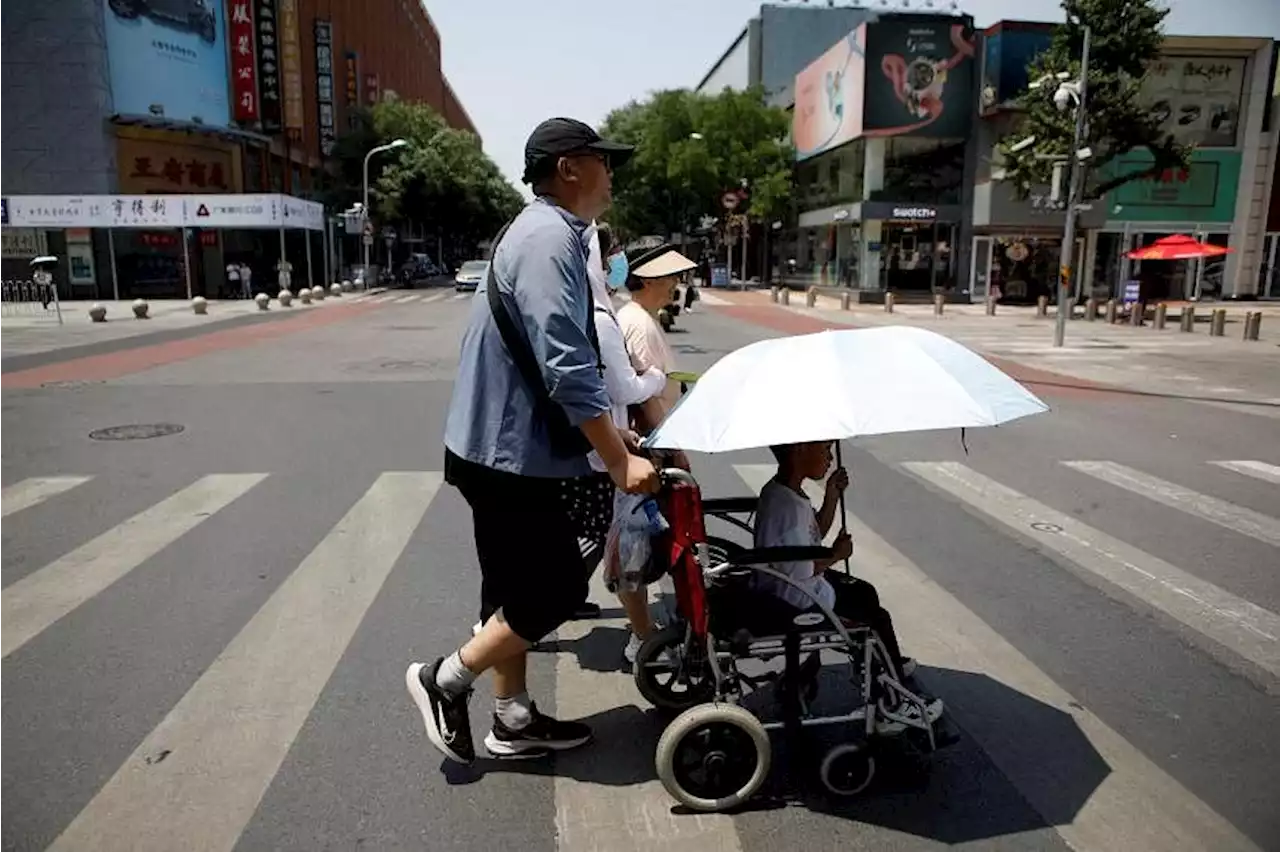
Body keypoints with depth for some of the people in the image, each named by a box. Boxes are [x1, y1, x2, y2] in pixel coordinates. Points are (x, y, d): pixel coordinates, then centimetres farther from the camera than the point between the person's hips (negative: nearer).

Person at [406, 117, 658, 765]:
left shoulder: (546, 234, 15)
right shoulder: (549, 239, -18)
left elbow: (567, 357, 21)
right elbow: (567, 369, -26)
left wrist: (608, 429, 22)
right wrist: (620, 462, -22)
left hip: (503, 447, 10)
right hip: (508, 450, -10)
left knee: (518, 587, 16)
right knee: (558, 588, 0)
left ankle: (513, 720, 28)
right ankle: (444, 679, 13)